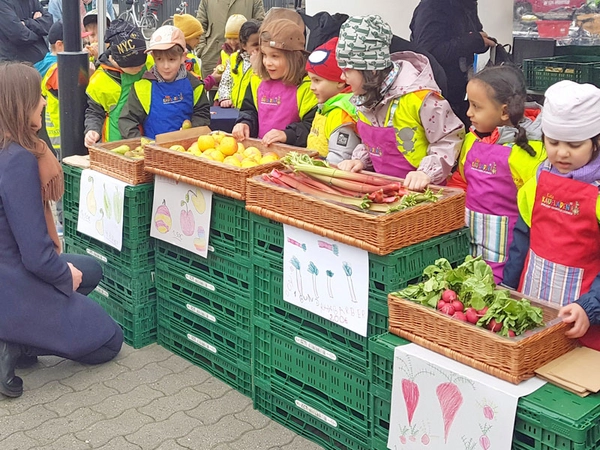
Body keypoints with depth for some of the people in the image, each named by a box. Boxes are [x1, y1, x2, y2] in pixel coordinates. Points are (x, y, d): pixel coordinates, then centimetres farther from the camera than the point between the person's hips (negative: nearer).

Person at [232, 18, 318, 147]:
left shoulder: (307, 86, -8)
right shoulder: (258, 82, 14)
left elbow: (313, 126, -13)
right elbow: (249, 111, 25)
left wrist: (287, 135, -24)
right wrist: (245, 124, 4)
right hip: (259, 147, 6)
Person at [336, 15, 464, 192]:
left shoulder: (418, 96, -19)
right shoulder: (365, 96, 3)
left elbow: (450, 139, -11)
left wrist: (427, 173, -22)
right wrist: (360, 160, 0)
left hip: (418, 189, -5)